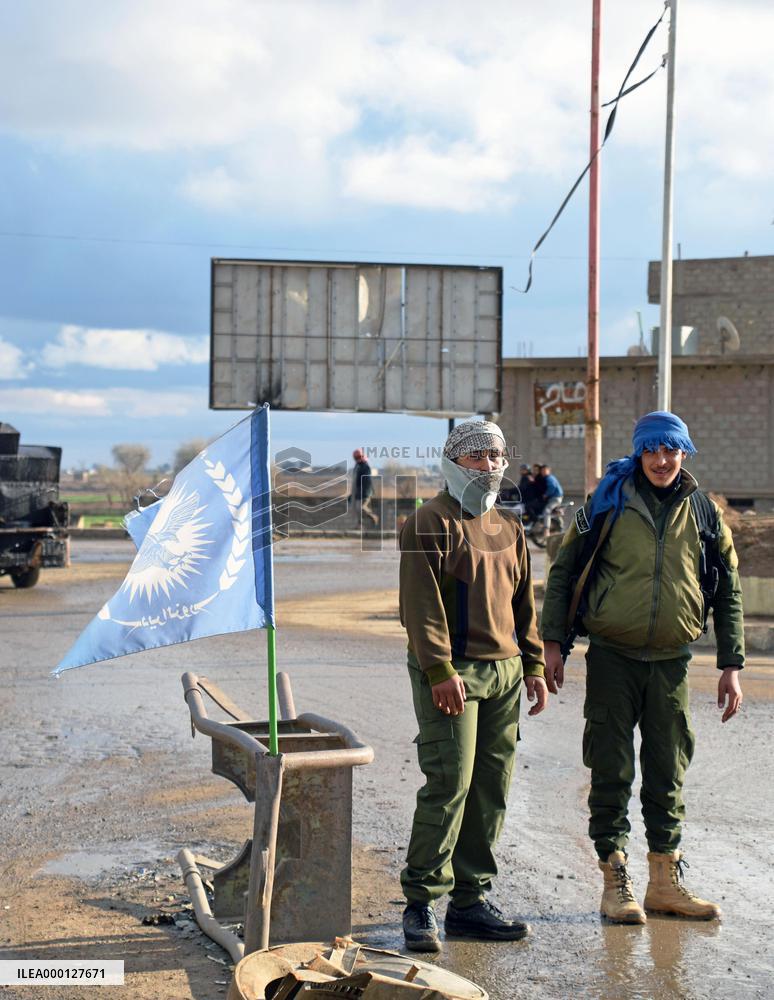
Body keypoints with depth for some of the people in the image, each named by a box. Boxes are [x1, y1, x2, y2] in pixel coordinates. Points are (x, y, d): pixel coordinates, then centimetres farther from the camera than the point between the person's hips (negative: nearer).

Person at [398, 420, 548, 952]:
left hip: (504, 672, 7)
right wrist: (440, 671, -18)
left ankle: (471, 900, 18)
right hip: (452, 673, -7)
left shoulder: (509, 527, 17)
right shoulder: (432, 522, -5)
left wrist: (534, 666, 16)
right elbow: (421, 603, -12)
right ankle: (421, 903, 2)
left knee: (491, 789, 8)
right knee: (449, 784, -10)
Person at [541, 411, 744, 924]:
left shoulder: (702, 512, 4)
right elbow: (564, 570, 3)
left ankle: (666, 881, 22)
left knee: (668, 776, 10)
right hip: (612, 656, -2)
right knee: (612, 774, 3)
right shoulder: (608, 502, -3)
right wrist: (553, 641, -4)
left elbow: (729, 591, 10)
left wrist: (731, 665, 5)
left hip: (672, 662, 2)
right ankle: (616, 880, 13)